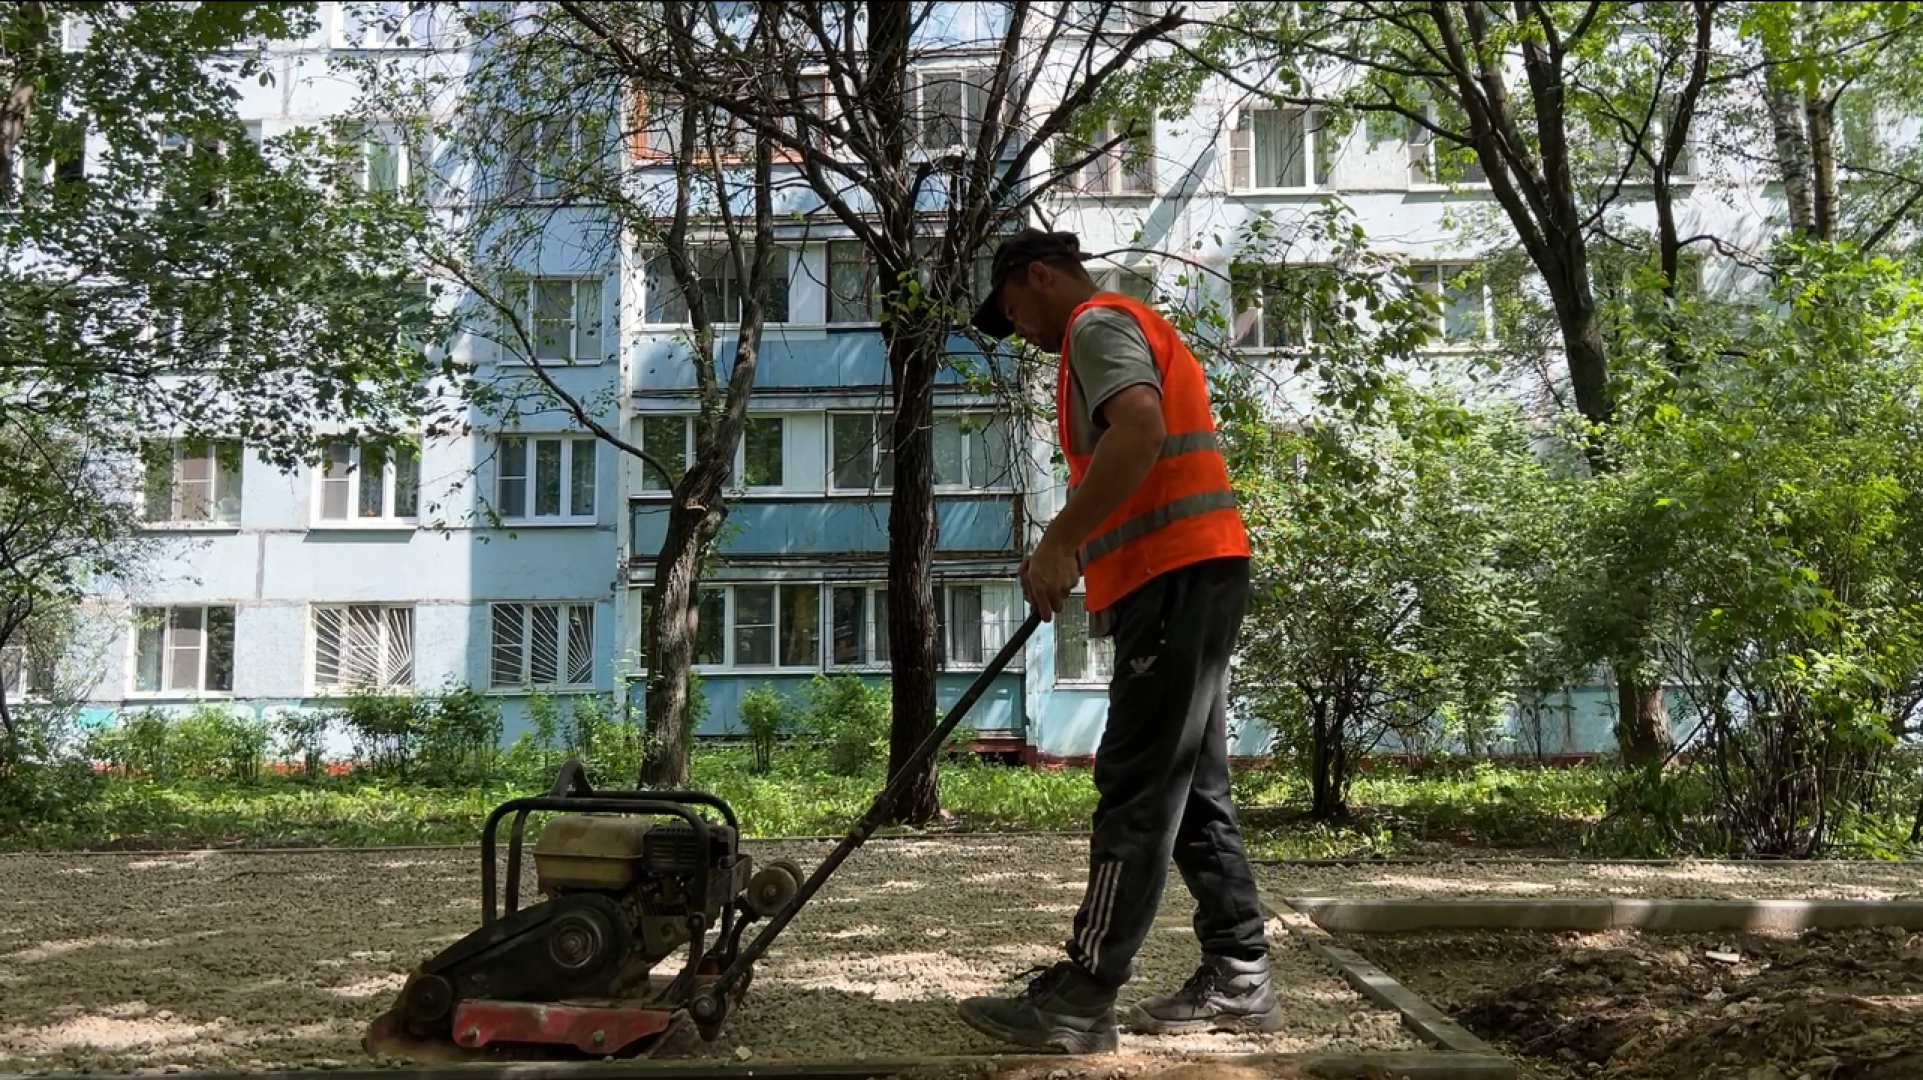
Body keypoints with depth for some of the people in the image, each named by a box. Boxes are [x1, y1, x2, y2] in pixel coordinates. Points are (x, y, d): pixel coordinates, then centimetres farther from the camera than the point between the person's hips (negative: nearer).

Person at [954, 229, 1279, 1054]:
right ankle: (1238, 978, 14)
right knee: (1193, 790, 10)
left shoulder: (1099, 324, -4)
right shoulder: (1128, 330, 28)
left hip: (1175, 578, -11)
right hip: (1189, 574, 11)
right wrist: (1074, 555, 20)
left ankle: (1080, 1000, -10)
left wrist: (1060, 541, -22)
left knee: (1136, 794, -11)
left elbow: (1139, 432, -23)